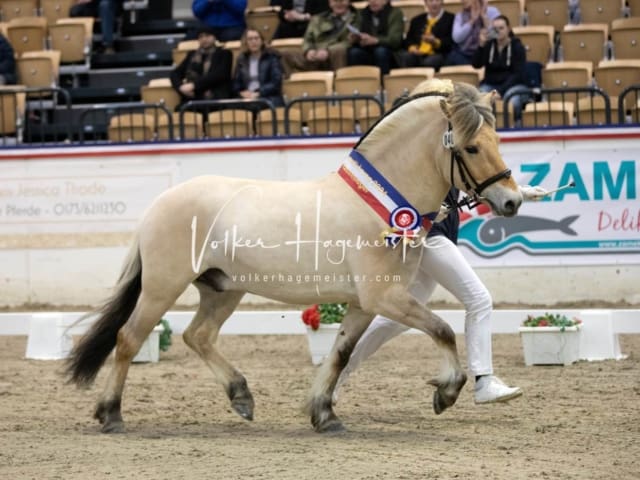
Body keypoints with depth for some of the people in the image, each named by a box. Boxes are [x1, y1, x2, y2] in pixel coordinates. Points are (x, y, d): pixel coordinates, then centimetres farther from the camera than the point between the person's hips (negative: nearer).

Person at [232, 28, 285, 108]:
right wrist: (242, 92, -7)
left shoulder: (272, 57, 6)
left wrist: (258, 93, -14)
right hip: (246, 99, 2)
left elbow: (276, 82, -3)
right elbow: (236, 83, 16)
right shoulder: (241, 59, 17)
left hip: (269, 99, -2)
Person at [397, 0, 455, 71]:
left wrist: (436, 42, -16)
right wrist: (412, 47, -2)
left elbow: (452, 43, 1)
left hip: (438, 54, -4)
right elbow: (408, 40, 22)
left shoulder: (450, 19, 11)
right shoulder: (417, 20, 26)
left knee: (429, 62, -39)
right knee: (405, 57, -30)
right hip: (418, 54, 4)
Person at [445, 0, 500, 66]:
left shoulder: (492, 12, 0)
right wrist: (472, 20, -12)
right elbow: (457, 38, -9)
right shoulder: (460, 15, 8)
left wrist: (484, 16, -13)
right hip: (464, 54, 3)